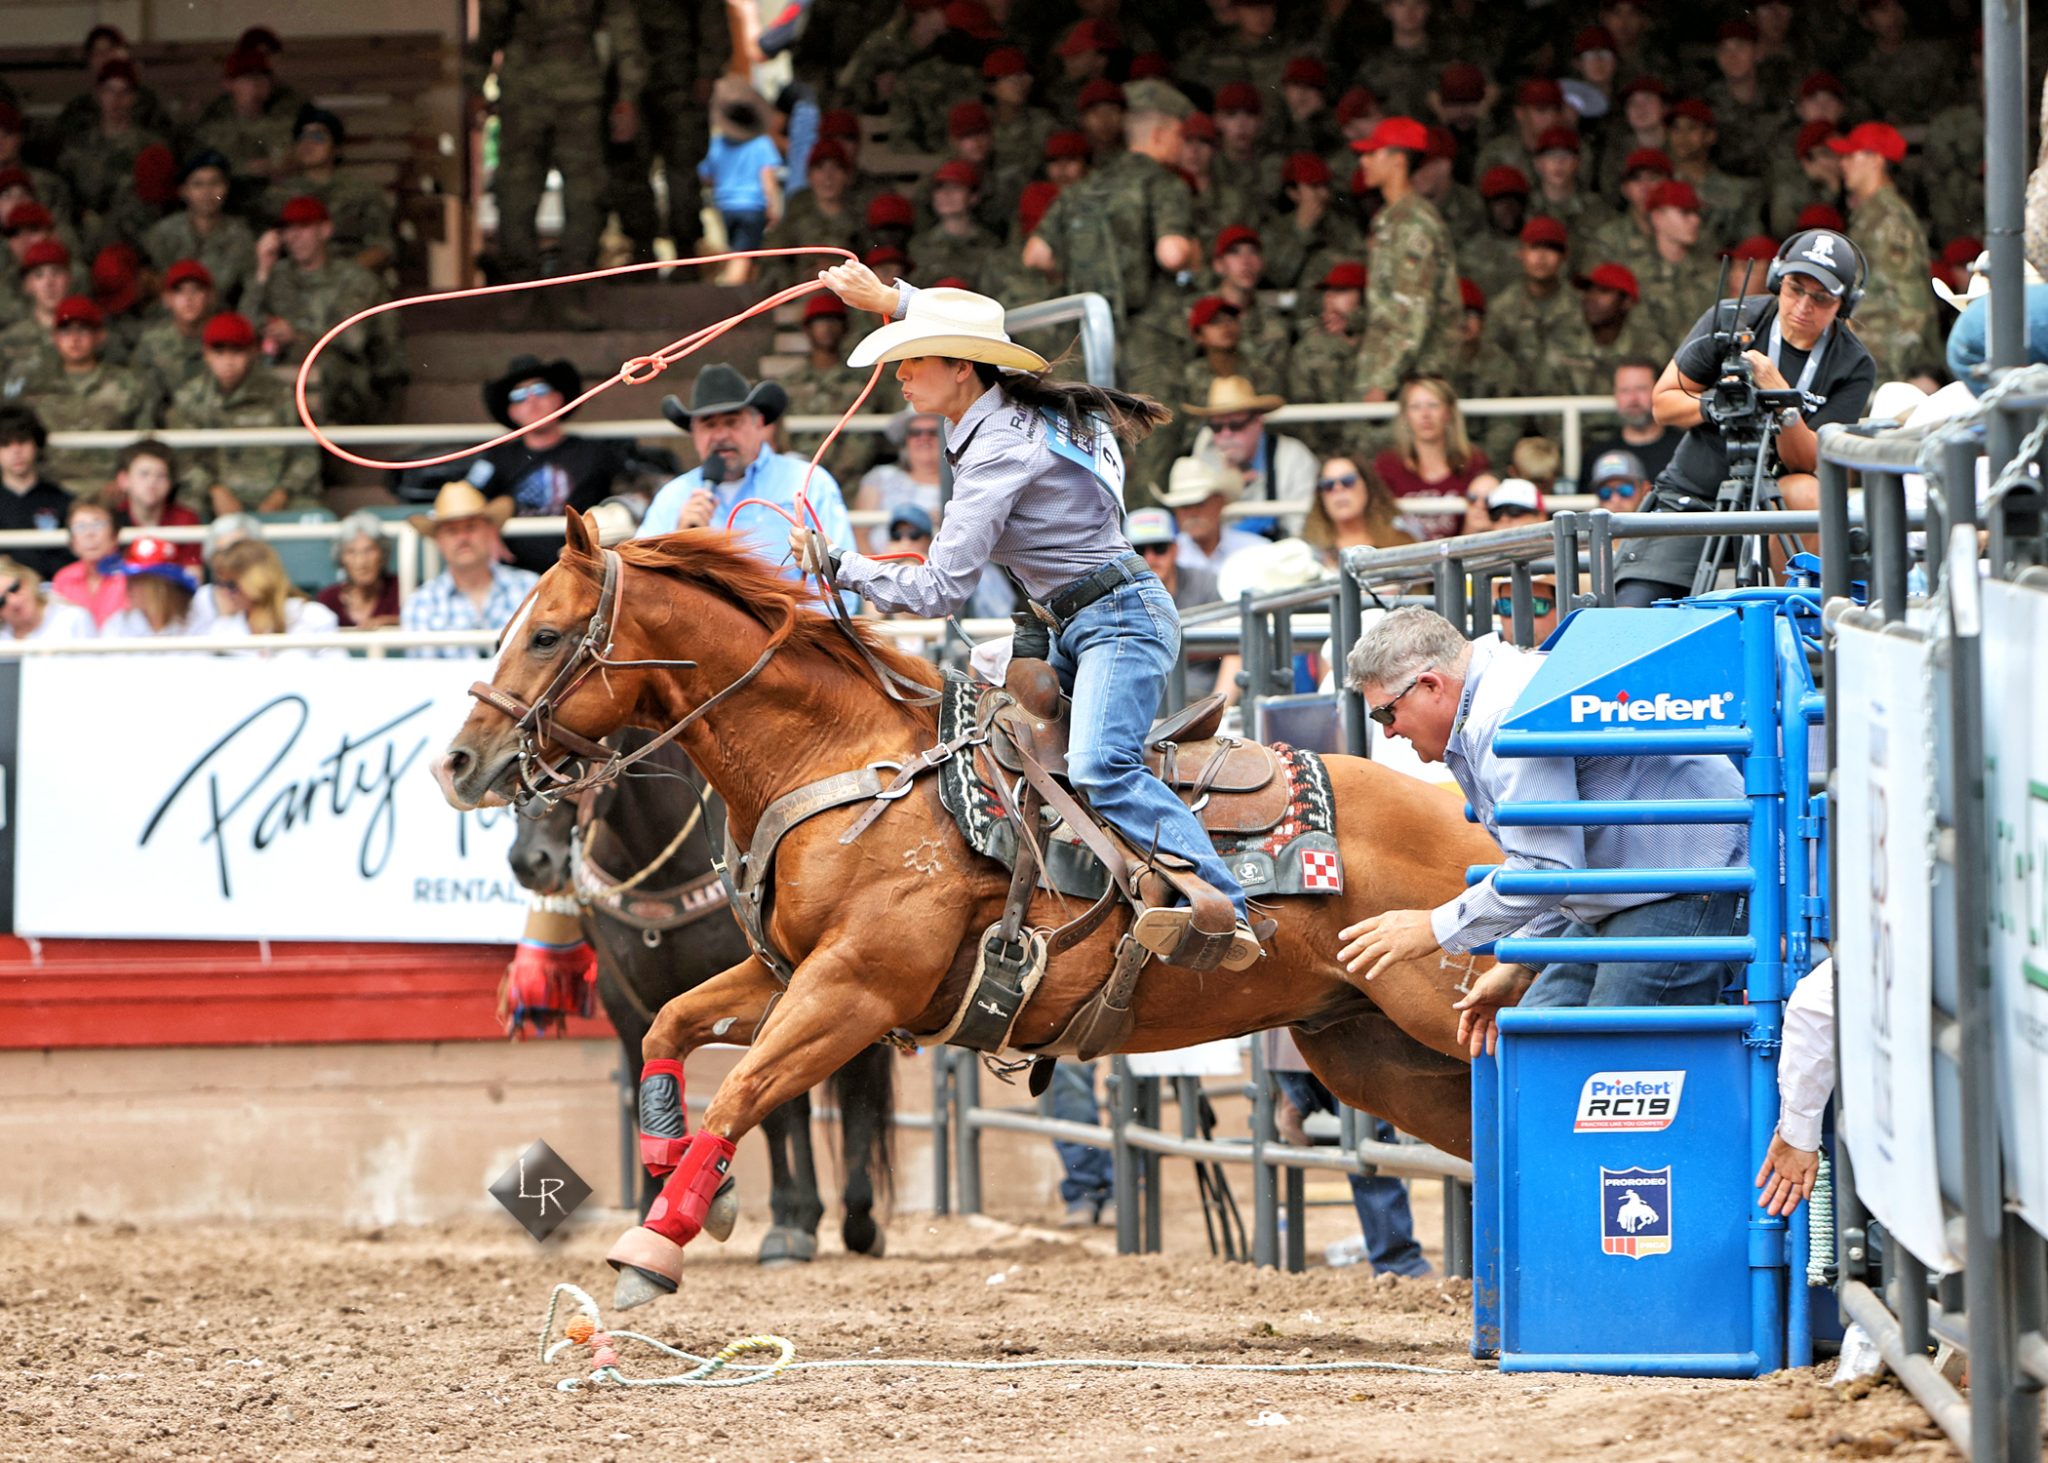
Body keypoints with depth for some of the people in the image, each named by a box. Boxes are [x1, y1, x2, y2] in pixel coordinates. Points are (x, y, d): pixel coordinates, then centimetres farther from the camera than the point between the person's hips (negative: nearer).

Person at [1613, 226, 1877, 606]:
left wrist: (1782, 398, -33)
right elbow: (1663, 402, 1)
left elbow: (1806, 461, -16)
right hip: (1690, 498, 0)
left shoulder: (1853, 368, -8)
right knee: (1629, 616, -19)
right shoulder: (1731, 320, -6)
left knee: (1805, 492, -35)